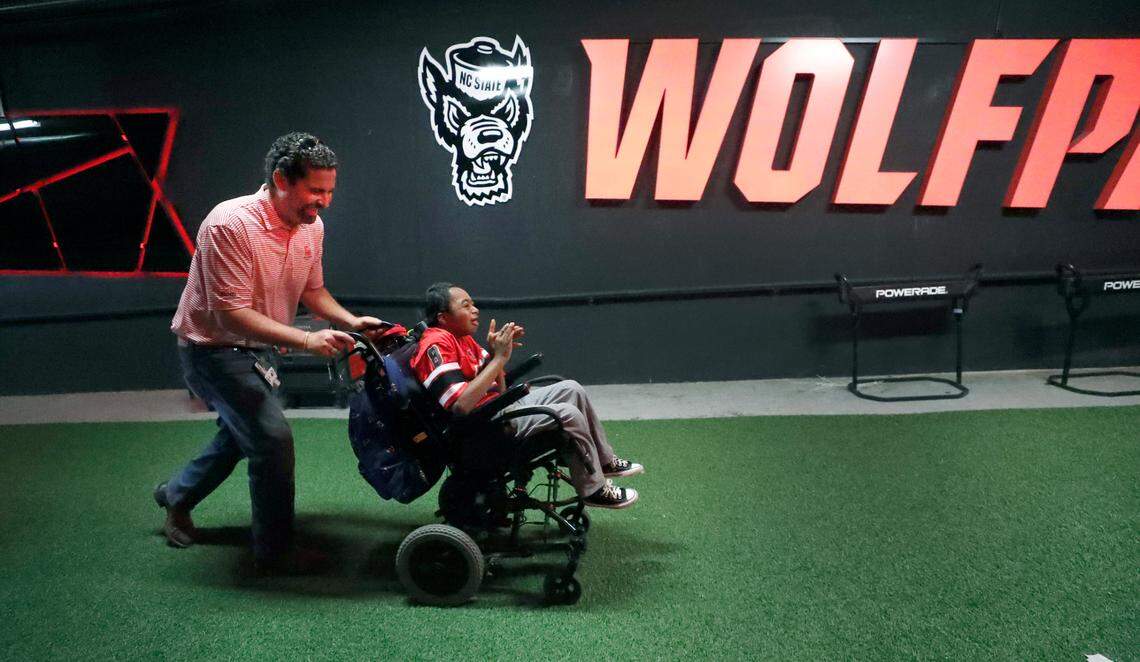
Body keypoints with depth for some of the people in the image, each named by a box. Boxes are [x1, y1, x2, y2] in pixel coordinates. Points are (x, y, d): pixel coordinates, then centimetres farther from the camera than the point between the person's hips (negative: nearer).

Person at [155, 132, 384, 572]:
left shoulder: (311, 227, -5)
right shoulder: (230, 224, -29)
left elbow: (312, 289, 7)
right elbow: (231, 313, -32)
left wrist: (351, 321, -11)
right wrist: (306, 340, -38)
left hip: (253, 350, 9)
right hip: (213, 350, -9)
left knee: (242, 433, 25)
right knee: (273, 438, -15)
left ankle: (177, 494, 52)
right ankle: (275, 552, 3)